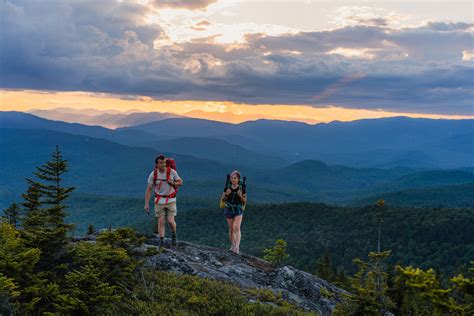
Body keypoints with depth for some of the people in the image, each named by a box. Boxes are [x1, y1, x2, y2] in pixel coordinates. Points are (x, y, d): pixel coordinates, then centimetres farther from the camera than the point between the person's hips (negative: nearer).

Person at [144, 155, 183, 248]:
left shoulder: (172, 172, -12)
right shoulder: (153, 174, -11)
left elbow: (181, 182, 2)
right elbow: (148, 190, -6)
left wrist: (173, 183, -21)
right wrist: (146, 204, -11)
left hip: (170, 200, -1)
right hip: (159, 200, 1)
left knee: (170, 221, -8)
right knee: (161, 221, -3)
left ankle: (173, 235, 22)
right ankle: (161, 242, 7)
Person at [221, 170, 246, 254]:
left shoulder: (242, 189, -6)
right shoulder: (227, 188, 0)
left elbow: (244, 202, -2)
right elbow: (223, 199, 6)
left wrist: (240, 196, -21)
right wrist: (226, 194, -13)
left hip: (238, 209, -3)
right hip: (229, 209, 3)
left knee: (237, 228, -17)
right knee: (231, 229, 12)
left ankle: (237, 247, -23)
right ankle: (232, 246, 28)